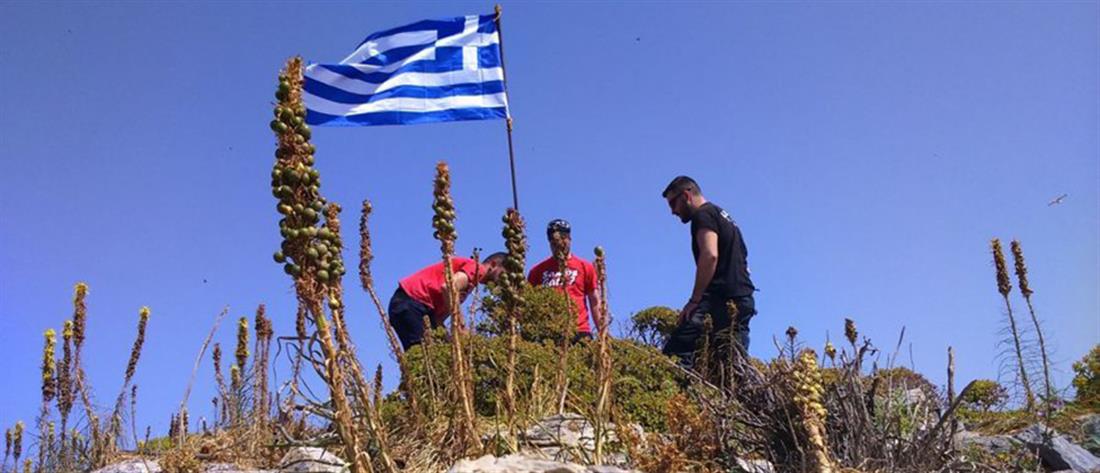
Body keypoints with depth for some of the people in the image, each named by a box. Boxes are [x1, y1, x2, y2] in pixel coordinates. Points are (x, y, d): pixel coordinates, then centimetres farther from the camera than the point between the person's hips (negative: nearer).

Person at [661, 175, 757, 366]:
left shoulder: (703, 215, -2)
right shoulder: (723, 216, 28)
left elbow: (710, 255, -18)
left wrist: (694, 300, -19)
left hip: (720, 298, -10)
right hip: (742, 299, 10)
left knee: (674, 353, -20)